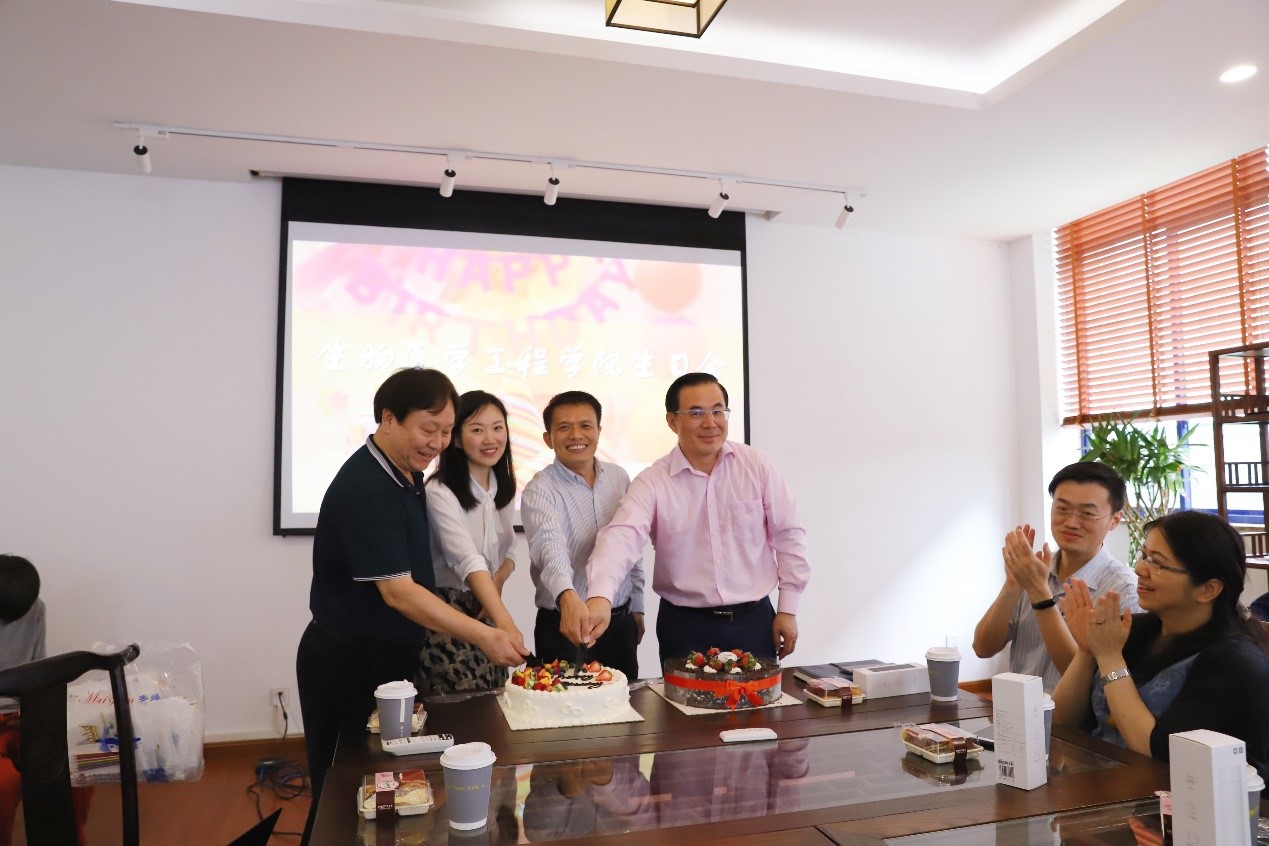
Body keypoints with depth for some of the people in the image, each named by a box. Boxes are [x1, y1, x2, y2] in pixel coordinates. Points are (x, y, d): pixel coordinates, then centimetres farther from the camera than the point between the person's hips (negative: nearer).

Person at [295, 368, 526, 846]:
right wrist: (482, 636, -28)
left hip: (391, 657, 8)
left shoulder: (410, 475, 4)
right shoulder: (364, 488, -24)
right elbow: (397, 592, -27)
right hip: (349, 666, -8)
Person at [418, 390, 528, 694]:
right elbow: (468, 559, -30)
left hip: (485, 611, 6)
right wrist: (505, 622, -41)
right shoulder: (439, 493, -19)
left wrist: (497, 583, -9)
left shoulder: (503, 488, 5)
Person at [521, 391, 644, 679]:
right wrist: (568, 598, -49)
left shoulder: (619, 477, 4)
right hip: (566, 626, -5)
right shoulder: (540, 490, -13)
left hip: (620, 622, 5)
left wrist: (637, 607, 14)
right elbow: (549, 547, -32)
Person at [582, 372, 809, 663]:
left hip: (754, 619, 2)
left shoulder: (757, 466, -2)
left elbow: (788, 534, 3)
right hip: (684, 627, -1)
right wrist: (600, 596, -42)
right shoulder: (652, 482, -8)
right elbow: (623, 538, -24)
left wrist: (788, 609, 2)